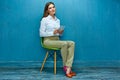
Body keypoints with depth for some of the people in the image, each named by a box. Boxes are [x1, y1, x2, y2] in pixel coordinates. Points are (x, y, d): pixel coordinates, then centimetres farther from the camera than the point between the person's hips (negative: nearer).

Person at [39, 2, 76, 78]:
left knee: (72, 43, -22)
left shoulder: (58, 20, 17)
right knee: (64, 44, -33)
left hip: (57, 40, 6)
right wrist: (53, 33, -18)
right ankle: (65, 67, -17)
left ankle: (68, 68, -32)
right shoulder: (44, 19, -1)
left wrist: (60, 33, -3)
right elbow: (41, 34, -6)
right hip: (48, 40, -6)